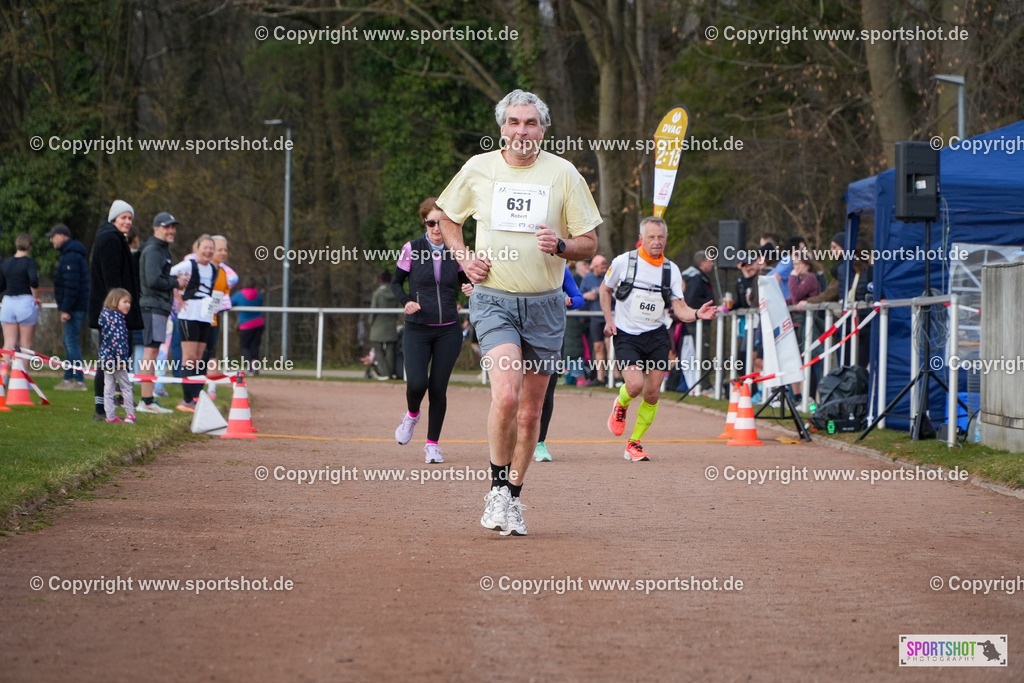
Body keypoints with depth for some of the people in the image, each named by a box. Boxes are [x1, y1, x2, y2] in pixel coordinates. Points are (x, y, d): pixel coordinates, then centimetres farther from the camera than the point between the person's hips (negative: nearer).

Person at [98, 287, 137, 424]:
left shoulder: (106, 314, 12)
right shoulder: (117, 319, -16)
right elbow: (118, 340, -23)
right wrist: (122, 359, -23)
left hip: (106, 358, 8)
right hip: (115, 357, -8)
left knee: (109, 386, 9)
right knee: (126, 386, 3)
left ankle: (110, 415, 10)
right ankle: (130, 414, 6)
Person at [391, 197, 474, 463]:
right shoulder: (412, 249, -3)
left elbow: (464, 282, 16)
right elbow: (396, 282, 6)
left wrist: (470, 290, -8)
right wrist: (406, 301, -13)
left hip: (448, 332, 1)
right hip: (417, 331, -1)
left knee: (438, 388, 0)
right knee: (417, 383, -17)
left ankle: (432, 444, 14)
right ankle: (412, 415, 18)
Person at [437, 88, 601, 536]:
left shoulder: (563, 174, 0)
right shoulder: (477, 169, 2)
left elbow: (589, 244, 3)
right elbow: (448, 217, 20)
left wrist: (561, 246, -18)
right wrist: (463, 256, 3)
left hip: (545, 305, 1)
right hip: (494, 300, -1)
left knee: (531, 411, 5)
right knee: (506, 395, -22)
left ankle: (514, 498, 22)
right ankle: (497, 489, -4)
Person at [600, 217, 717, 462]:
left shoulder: (671, 269, 1)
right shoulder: (623, 262, -4)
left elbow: (679, 308, -2)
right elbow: (605, 289, 13)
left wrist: (697, 314, -23)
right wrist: (609, 320, 1)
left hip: (656, 335, 3)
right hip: (626, 335, -3)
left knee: (652, 394, -1)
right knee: (635, 385, -21)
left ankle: (634, 444, 16)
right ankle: (620, 405, 17)